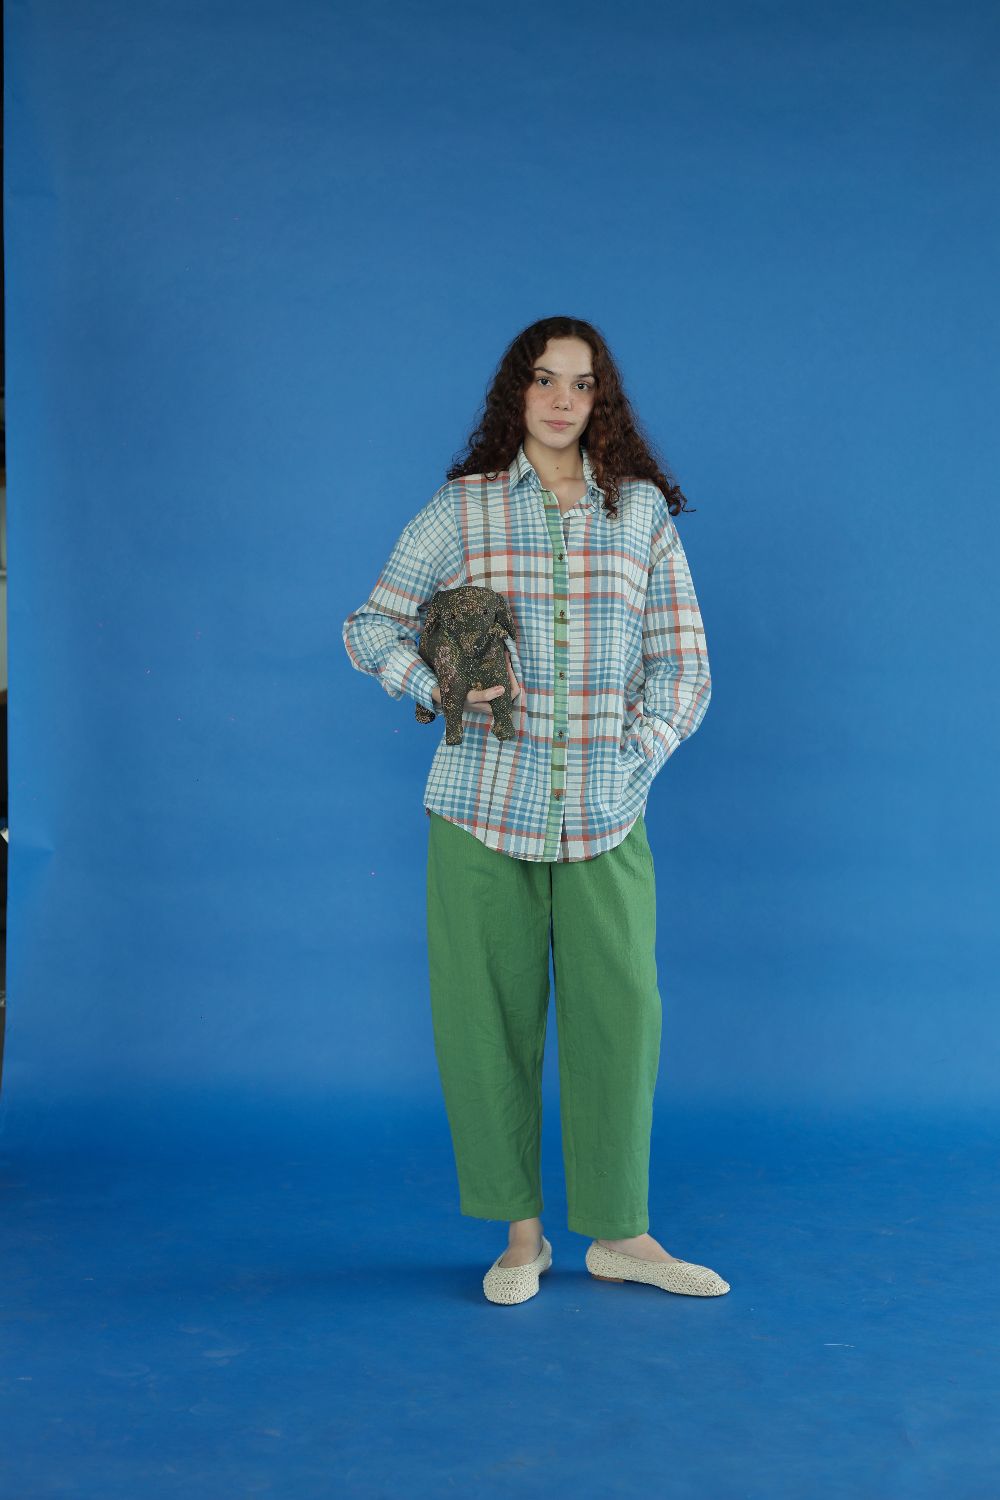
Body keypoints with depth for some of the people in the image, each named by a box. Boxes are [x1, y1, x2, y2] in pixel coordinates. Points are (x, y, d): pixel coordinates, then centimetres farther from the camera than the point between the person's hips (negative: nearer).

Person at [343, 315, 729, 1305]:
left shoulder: (643, 510, 9)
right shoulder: (461, 508, 5)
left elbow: (681, 661, 10)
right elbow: (371, 624, 10)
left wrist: (637, 750, -4)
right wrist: (440, 689, -6)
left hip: (605, 815, 1)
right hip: (482, 805, -1)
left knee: (622, 1011, -1)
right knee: (490, 1018, 2)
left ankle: (619, 1232, 14)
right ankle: (519, 1231, 17)